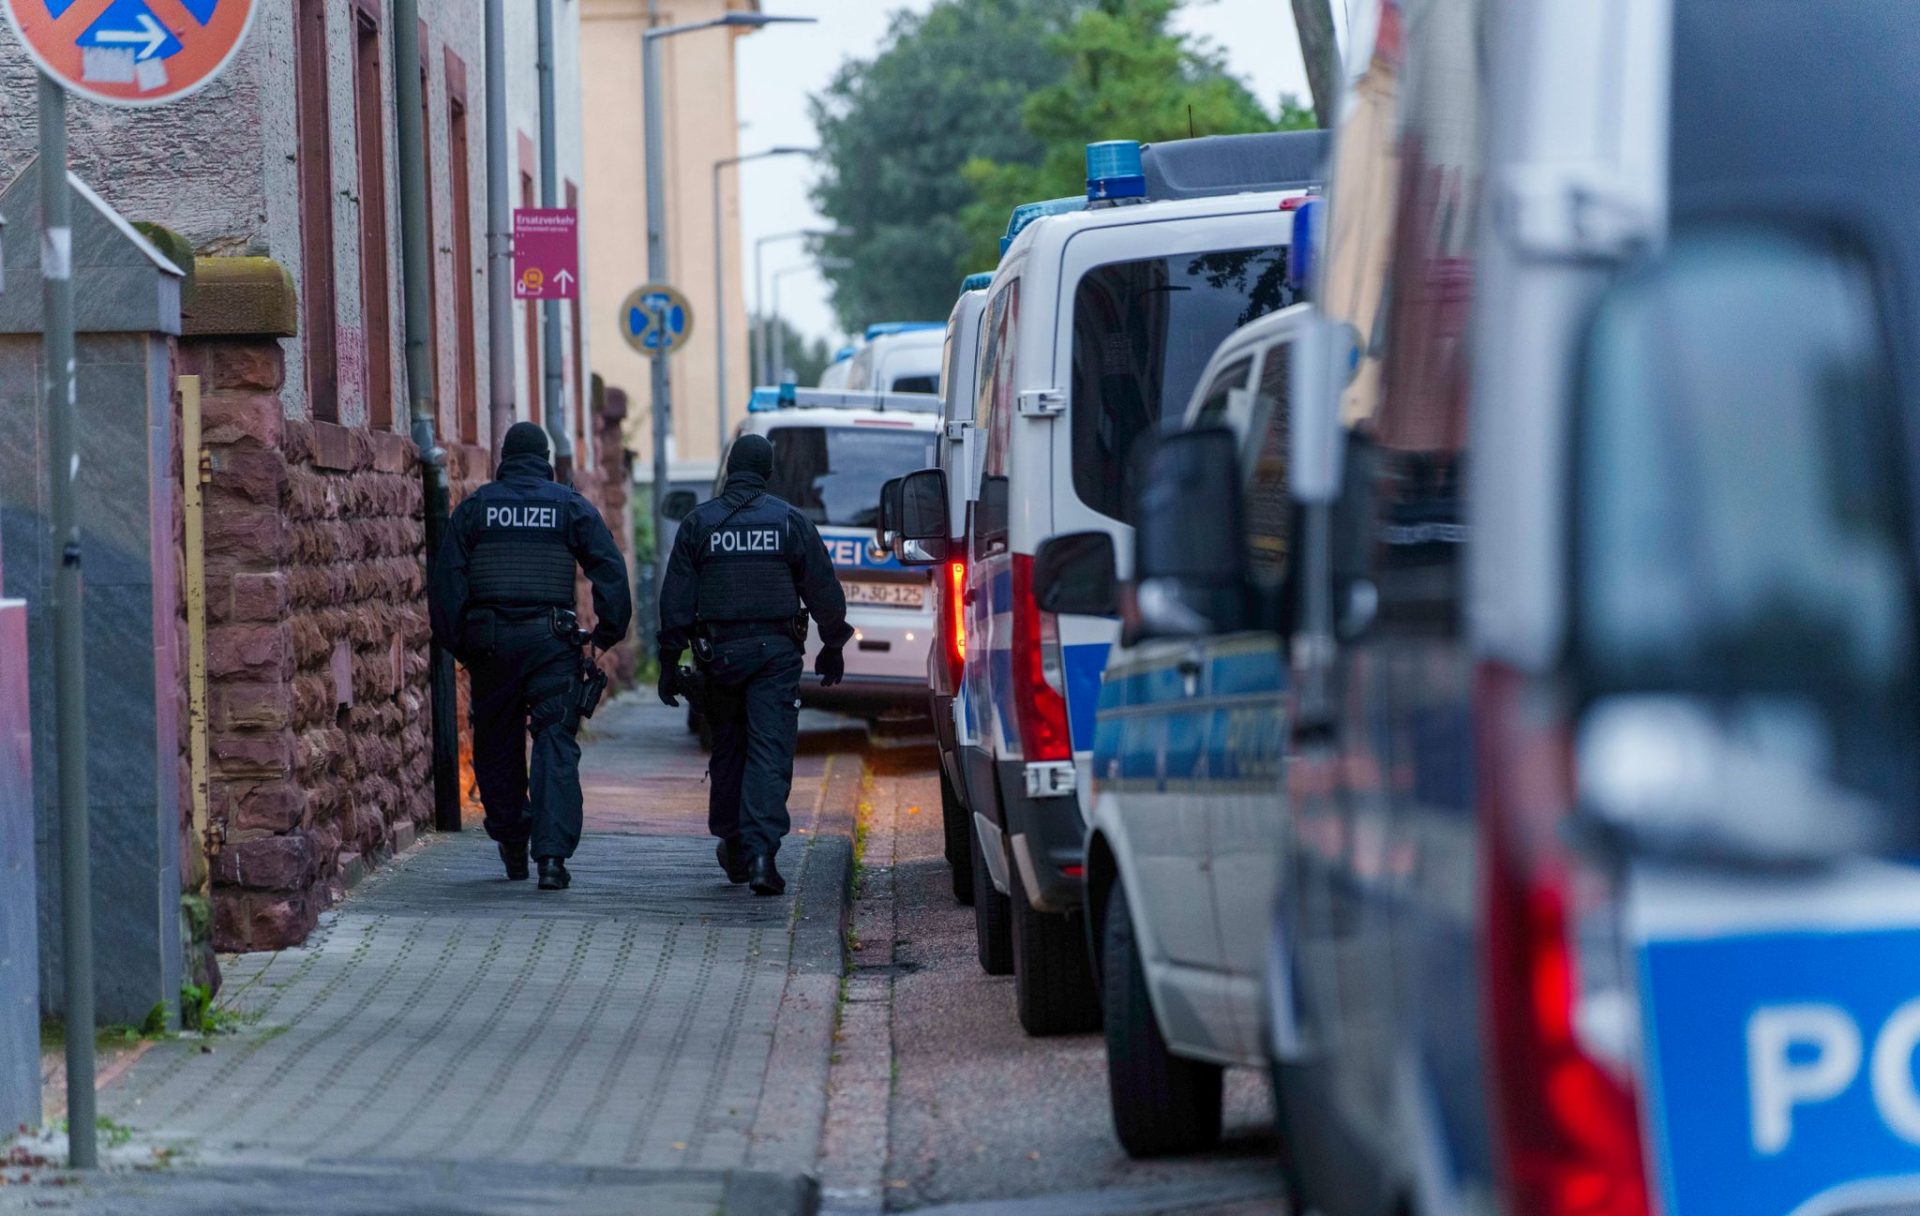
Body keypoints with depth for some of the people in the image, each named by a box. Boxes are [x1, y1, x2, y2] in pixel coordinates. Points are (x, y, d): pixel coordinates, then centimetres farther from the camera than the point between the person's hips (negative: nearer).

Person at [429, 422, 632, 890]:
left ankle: (512, 848, 22)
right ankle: (552, 854, -17)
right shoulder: (572, 507, 4)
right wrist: (606, 635, 5)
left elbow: (446, 579, 1)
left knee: (496, 745, 15)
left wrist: (454, 641, 6)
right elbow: (611, 570, -1)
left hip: (490, 641, 1)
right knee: (556, 746, -4)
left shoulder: (475, 507, 6)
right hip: (552, 640, -1)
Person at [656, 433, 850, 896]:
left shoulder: (698, 523, 3)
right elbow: (823, 590, 4)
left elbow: (676, 598, 1)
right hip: (776, 650, -1)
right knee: (770, 751, -6)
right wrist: (833, 647, 16)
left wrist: (669, 662, 5)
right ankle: (760, 850, -19)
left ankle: (733, 846, 24)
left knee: (727, 748, 15)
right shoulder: (790, 521, 1)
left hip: (719, 650, 2)